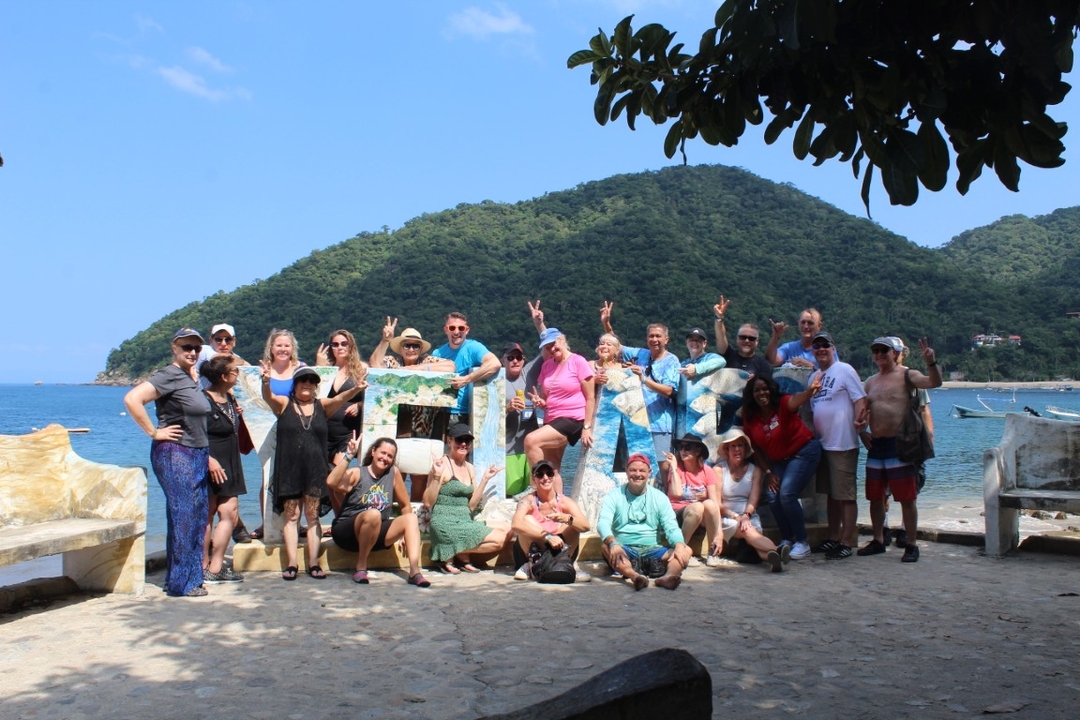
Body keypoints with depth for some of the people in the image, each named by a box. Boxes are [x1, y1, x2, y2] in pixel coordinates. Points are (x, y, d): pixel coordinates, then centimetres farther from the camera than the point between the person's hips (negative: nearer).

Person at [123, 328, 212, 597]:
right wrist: (154, 432, -18)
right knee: (183, 518, -6)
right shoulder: (169, 376, -12)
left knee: (198, 518, 10)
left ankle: (191, 578, 19)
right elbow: (132, 399, -24)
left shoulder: (191, 377, 14)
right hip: (174, 454, -9)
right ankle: (181, 583, 2)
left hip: (196, 456, 9)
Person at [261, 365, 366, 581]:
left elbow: (339, 399, -10)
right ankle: (291, 564, 7)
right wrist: (266, 381, -37)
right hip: (289, 469, -1)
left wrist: (355, 390, -32)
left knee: (313, 516, 4)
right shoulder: (284, 404, 4)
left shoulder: (322, 406, 7)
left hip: (315, 470, 1)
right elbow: (268, 397, -14)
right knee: (291, 516, 3)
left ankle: (313, 563, 7)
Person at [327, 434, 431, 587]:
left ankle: (414, 571, -30)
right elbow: (331, 482, -28)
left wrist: (406, 533, 2)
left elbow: (405, 505, 10)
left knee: (411, 518, -15)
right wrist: (348, 455, -29)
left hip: (374, 536, 5)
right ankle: (361, 567, -18)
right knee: (373, 514, -34)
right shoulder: (357, 473, -8)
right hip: (347, 533, -4)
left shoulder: (393, 473, 2)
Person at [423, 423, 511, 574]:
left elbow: (471, 505, 10)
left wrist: (485, 479, 6)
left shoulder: (470, 468, 14)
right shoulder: (443, 464, -9)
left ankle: (463, 557, 0)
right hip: (446, 524, -8)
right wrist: (436, 476, -25)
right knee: (499, 539, -14)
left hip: (466, 523, 8)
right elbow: (428, 502, -13)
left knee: (506, 530, -5)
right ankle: (450, 557, -2)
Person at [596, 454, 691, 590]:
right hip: (625, 551, -2)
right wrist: (613, 543, -33)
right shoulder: (614, 496, 4)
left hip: (652, 550, 2)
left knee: (686, 550, -22)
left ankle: (668, 576, -52)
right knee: (605, 547, -34)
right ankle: (634, 576, -58)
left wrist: (679, 545, -23)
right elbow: (603, 523, -11)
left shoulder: (660, 497, 10)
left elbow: (671, 527, 1)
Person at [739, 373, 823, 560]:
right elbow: (756, 448, 3)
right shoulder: (750, 418, -4)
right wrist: (768, 472, -4)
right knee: (772, 495, -9)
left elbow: (795, 401, -44)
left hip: (804, 452, -6)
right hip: (778, 460, 6)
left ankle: (803, 542, -4)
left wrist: (810, 390, -66)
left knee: (787, 494, -19)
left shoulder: (783, 404, -19)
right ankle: (787, 540, 12)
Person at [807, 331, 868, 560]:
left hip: (843, 444, -8)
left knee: (846, 495, -4)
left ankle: (847, 543, 1)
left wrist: (859, 419, -30)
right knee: (832, 494, 15)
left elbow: (860, 399, -13)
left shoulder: (844, 370, -7)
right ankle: (833, 538, 24)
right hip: (822, 444, 8)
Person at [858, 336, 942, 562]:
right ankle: (878, 541, 23)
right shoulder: (871, 381, 16)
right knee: (875, 497, 11)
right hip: (876, 446, 6)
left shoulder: (906, 375, -2)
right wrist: (862, 432, 7)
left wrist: (931, 363, -35)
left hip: (899, 445, -6)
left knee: (907, 498, -3)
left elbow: (934, 382, -18)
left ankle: (911, 545, 5)